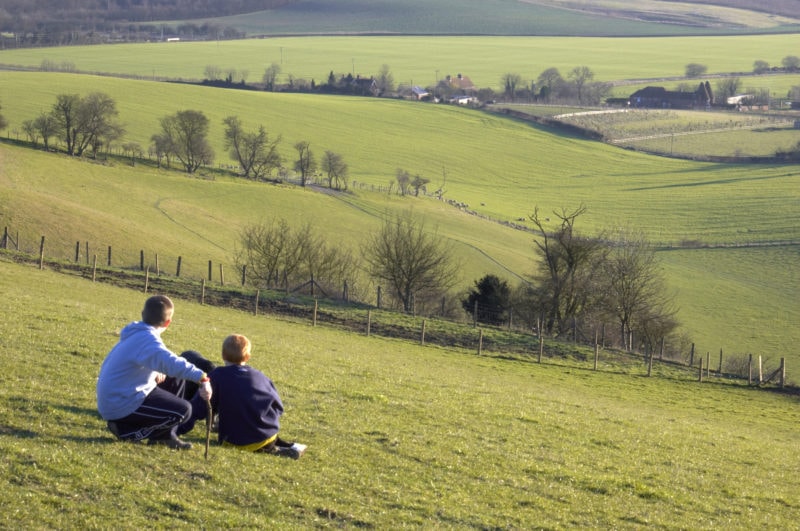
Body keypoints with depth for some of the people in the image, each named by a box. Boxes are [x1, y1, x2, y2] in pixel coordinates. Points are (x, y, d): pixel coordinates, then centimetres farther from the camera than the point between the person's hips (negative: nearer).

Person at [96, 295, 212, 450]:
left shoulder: (136, 333, 7)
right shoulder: (148, 340, -24)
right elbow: (172, 363, -43)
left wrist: (155, 373, 5)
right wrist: (202, 378, -53)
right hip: (122, 406, -10)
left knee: (175, 380, 17)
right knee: (183, 410, -14)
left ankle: (165, 435, 17)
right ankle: (127, 431, -5)